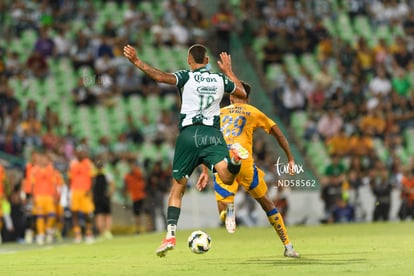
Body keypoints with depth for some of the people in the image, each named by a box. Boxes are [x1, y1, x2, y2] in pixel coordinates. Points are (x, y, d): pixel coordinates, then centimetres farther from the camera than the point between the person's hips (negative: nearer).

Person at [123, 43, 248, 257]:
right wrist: (228, 71, 43)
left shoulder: (187, 77, 2)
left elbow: (161, 77, -16)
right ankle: (235, 158, -47)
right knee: (227, 177, -14)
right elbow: (242, 93, 31)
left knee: (177, 187, 8)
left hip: (189, 133, -1)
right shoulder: (220, 79, 13)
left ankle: (170, 235, 0)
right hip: (213, 134, 1)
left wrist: (137, 62, -8)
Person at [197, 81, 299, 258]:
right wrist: (290, 159, 26)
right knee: (267, 204, 15)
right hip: (244, 162, -1)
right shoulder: (254, 112, 18)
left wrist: (205, 171, 19)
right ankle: (288, 246, 13)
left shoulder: (219, 113, 23)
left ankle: (228, 210, -30)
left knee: (222, 212, 9)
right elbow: (279, 135, 18)